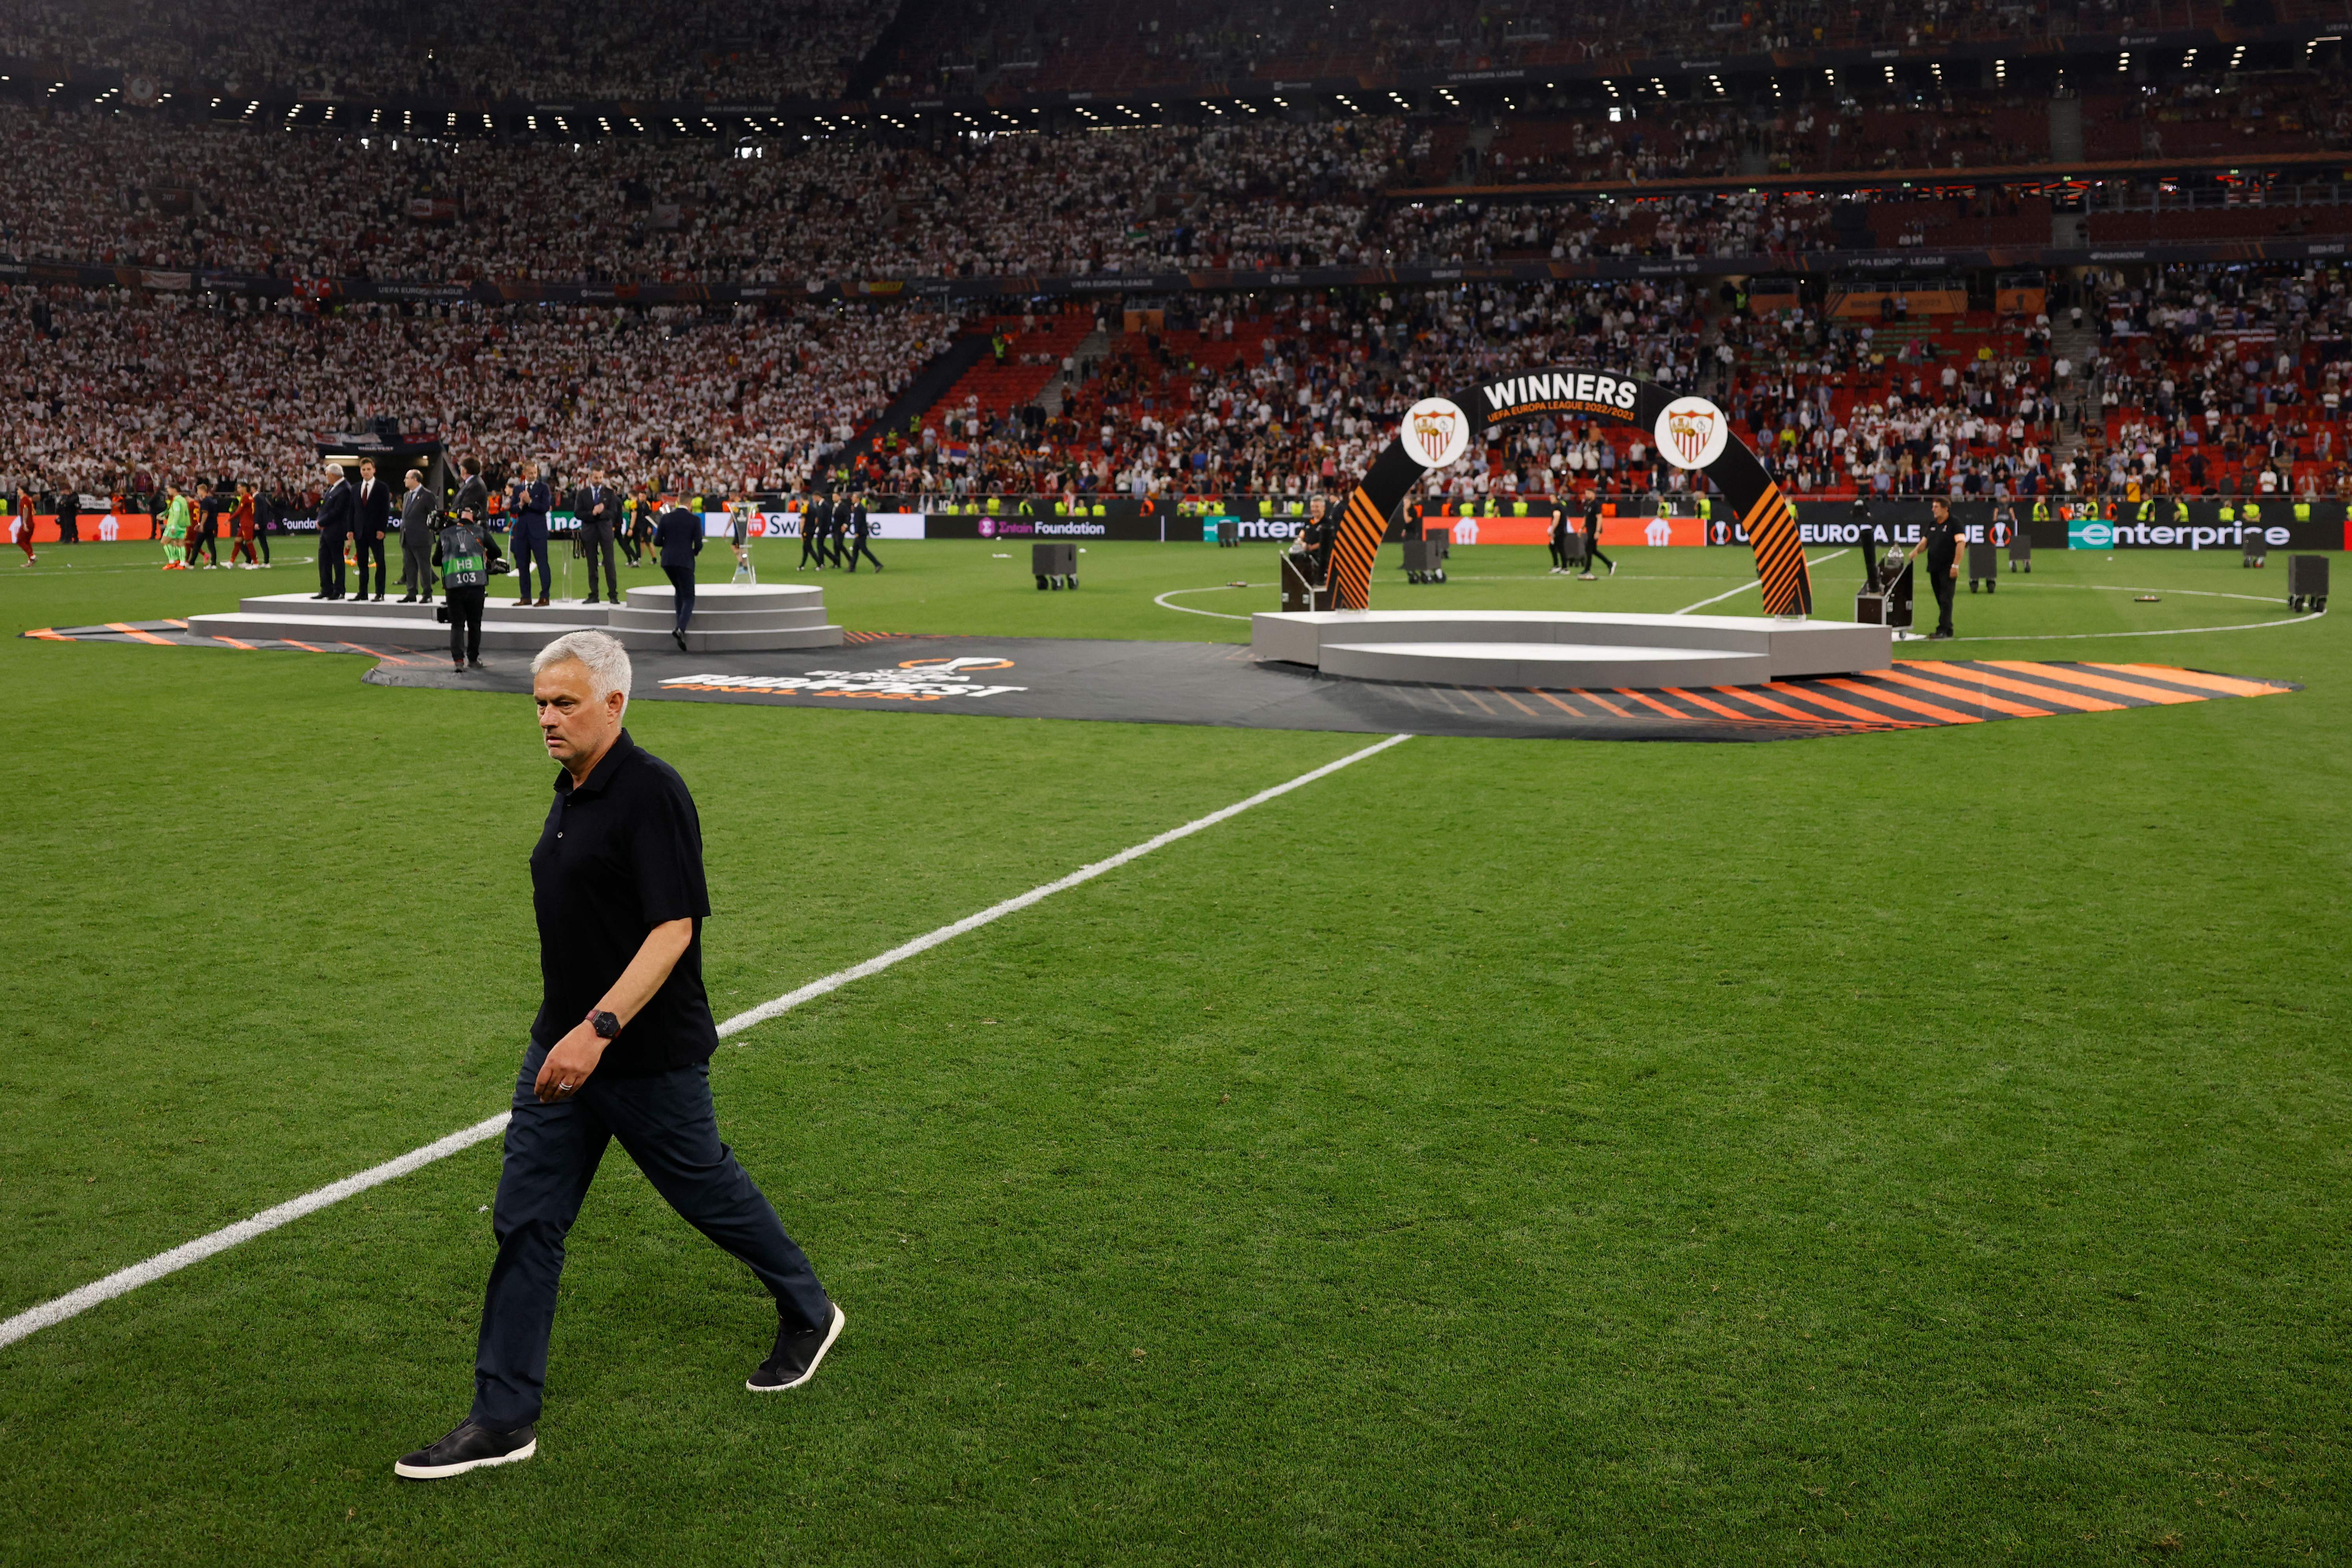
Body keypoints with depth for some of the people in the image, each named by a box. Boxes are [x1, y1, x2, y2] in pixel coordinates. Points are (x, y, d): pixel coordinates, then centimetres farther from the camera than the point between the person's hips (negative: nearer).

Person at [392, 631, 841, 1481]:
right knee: (525, 1221, 5)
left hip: (649, 1058, -8)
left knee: (707, 1191, 10)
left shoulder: (651, 791, -19)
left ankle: (808, 1314, 36)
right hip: (563, 1048, 8)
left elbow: (673, 927, -25)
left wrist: (599, 1029, -31)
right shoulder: (571, 793, 8)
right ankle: (504, 1419, 13)